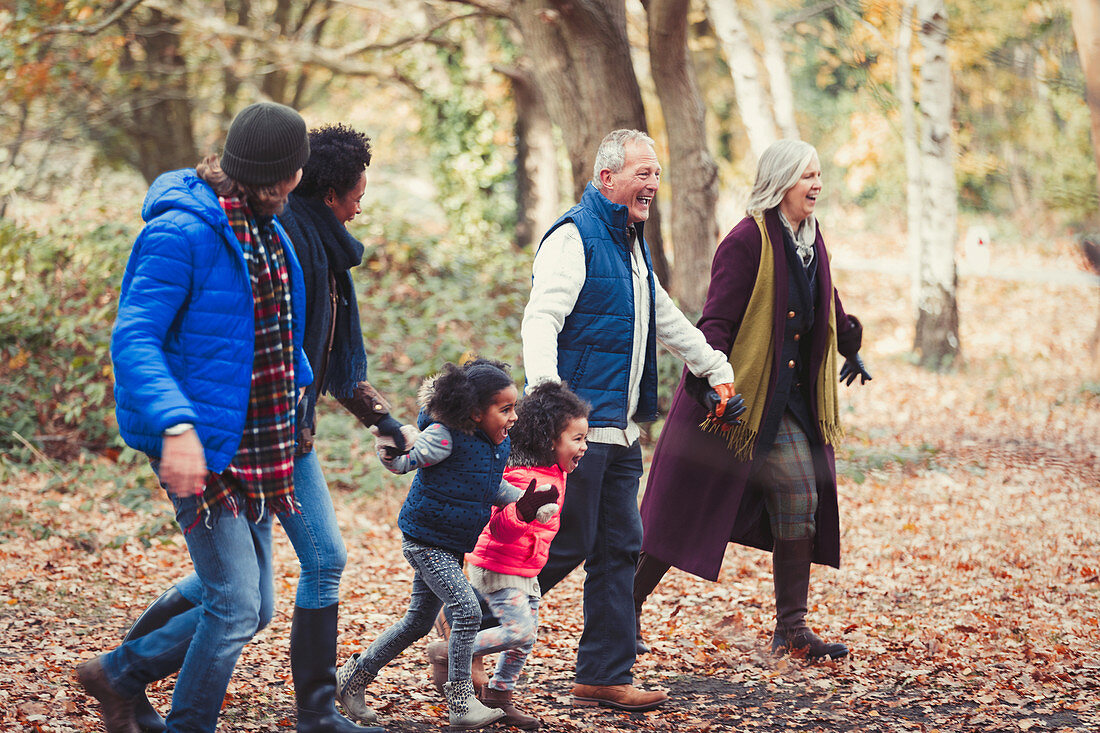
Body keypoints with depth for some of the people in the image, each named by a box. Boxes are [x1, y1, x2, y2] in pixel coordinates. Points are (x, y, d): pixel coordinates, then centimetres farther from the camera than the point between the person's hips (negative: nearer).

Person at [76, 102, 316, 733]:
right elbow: (133, 339, -22)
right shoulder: (182, 232, -16)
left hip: (254, 445, 9)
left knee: (253, 608, 11)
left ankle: (118, 675, 28)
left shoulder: (268, 230, 11)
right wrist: (175, 425, -33)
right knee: (236, 605, -10)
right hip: (199, 445, -9)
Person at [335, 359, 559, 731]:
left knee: (418, 622, 15)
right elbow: (402, 461, -22)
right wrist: (389, 447, -43)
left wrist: (525, 501, 8)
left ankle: (354, 676, 29)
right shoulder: (445, 437, -21)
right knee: (467, 610, -16)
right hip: (425, 541, -9)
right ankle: (460, 703, -9)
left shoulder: (500, 443, 3)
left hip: (452, 546, 9)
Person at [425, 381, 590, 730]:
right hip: (499, 568, -10)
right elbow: (502, 528, -34)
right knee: (518, 630, -16)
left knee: (526, 638, 10)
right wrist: (524, 510, -47)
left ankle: (499, 695, 24)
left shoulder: (553, 475, 7)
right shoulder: (526, 478, -25)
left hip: (525, 572, 10)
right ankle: (447, 653, -1)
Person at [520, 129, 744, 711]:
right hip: (577, 425, -9)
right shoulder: (574, 238, -10)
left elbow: (664, 318, 32)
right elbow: (540, 319, -23)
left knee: (619, 549, 7)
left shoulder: (631, 243, 19)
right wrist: (548, 393, -37)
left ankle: (605, 676, 12)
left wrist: (716, 369, 35)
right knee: (566, 545, -8)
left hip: (620, 432, 9)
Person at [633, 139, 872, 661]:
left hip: (786, 404, 7)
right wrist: (716, 387, -31)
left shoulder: (811, 242, 9)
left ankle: (791, 628, 5)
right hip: (736, 397, -7)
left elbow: (829, 309, 30)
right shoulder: (747, 242, -15)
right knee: (687, 511, 0)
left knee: (802, 500, -1)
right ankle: (626, 606, 15)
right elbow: (716, 321, -20)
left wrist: (851, 348, 42)